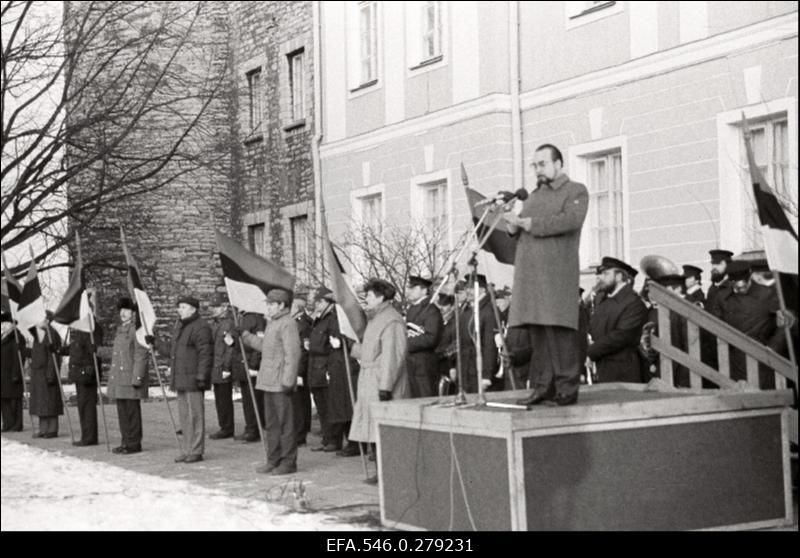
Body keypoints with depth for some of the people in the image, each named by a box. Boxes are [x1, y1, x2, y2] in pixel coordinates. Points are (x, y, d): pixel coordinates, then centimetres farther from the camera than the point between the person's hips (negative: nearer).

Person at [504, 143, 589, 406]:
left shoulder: (576, 191, 6)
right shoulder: (534, 196, 27)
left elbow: (570, 220, -13)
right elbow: (517, 231, 23)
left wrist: (528, 223, -12)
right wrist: (513, 223, -2)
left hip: (557, 270, -6)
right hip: (529, 271, 6)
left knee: (559, 329, -11)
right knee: (536, 330, 2)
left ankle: (567, 388, -7)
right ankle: (545, 385, 7)